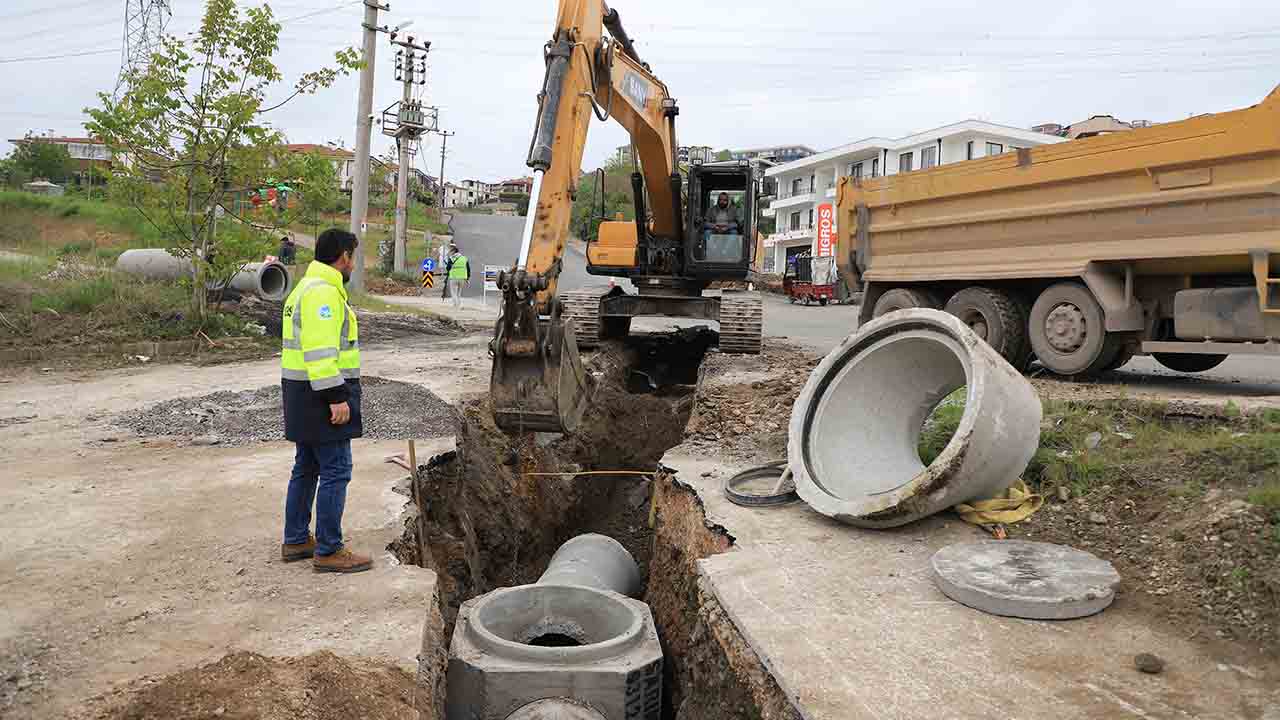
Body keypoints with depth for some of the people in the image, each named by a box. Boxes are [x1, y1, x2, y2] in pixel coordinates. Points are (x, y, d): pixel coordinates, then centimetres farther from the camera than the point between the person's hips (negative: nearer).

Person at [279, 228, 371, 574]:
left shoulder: (307, 287, 18)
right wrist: (336, 397, -24)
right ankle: (328, 551, 1)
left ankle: (295, 540, 26)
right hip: (322, 394, -11)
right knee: (335, 471, -5)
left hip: (304, 395, 11)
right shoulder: (324, 292, -16)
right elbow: (321, 351, -24)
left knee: (306, 469, 17)